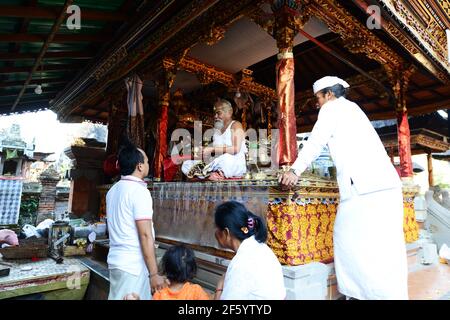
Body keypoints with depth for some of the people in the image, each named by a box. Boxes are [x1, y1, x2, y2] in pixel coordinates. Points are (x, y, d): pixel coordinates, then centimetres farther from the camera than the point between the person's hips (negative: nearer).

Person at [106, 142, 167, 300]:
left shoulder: (113, 190, 8)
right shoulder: (139, 191, -18)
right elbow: (145, 235, -21)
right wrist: (154, 274, -17)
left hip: (116, 260, 8)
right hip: (133, 264, -8)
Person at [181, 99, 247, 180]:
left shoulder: (235, 125, 4)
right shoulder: (216, 130, 21)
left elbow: (236, 149, -12)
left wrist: (212, 149, -17)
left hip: (235, 165, -6)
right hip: (219, 166, 6)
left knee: (227, 158, -42)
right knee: (186, 164, -10)